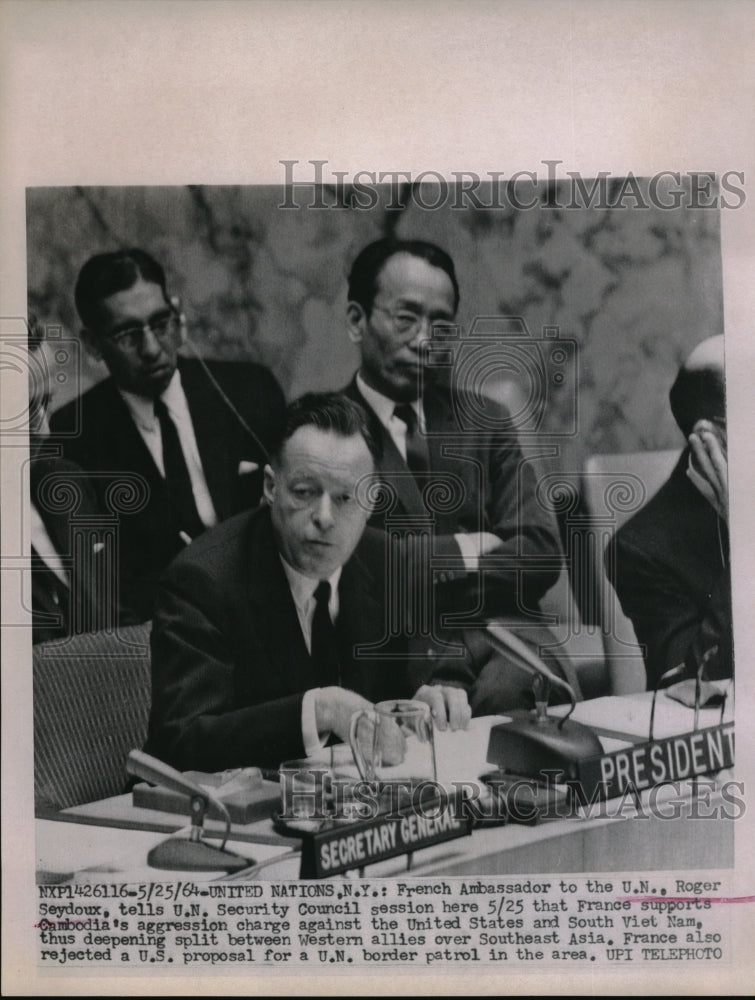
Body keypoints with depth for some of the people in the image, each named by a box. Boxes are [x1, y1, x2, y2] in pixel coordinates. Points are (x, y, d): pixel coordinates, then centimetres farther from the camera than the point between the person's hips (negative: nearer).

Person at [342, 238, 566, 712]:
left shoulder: (483, 420, 14)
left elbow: (540, 554, 4)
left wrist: (422, 568, -5)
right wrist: (464, 549, -2)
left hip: (501, 637, 3)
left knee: (509, 689, -29)